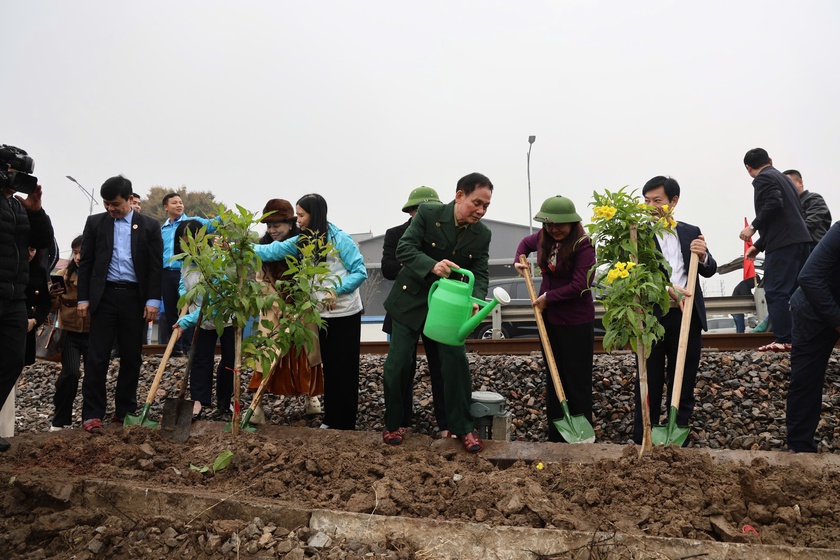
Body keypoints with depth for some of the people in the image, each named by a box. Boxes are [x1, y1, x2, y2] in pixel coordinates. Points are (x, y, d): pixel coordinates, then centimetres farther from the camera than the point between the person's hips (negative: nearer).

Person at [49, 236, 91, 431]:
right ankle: (59, 420, 4)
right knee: (70, 373, -11)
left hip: (93, 333, -1)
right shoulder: (65, 274, 4)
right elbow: (56, 305, 7)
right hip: (70, 332, 1)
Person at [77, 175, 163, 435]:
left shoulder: (149, 226, 5)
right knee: (97, 357, -2)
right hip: (104, 296, 0)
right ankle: (92, 414, 3)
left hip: (135, 297, 0)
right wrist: (83, 298, 1)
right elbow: (85, 263, 7)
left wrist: (153, 300, -5)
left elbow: (156, 266, 2)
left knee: (131, 357, 6)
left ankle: (125, 411, 17)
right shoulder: (95, 222, 7)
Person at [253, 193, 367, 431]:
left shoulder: (339, 239, -14)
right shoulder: (302, 241, 6)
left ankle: (345, 423, 12)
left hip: (345, 314, -6)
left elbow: (360, 272, -15)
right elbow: (274, 250, 0)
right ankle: (331, 419, 24)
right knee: (329, 367, 13)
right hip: (323, 314, 6)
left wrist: (336, 290, -27)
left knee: (345, 369, 1)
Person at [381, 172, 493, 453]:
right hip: (411, 301, -2)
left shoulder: (482, 235, -5)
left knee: (457, 363, -2)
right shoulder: (427, 214, -16)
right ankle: (393, 424, 23)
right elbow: (404, 249, -23)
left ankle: (463, 427, 14)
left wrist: (475, 300, -28)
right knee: (398, 364, 4)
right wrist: (433, 265, -42)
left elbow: (480, 274, -6)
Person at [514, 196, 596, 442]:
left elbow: (579, 285, -24)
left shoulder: (584, 246, -18)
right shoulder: (543, 238, 3)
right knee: (553, 378, 14)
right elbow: (526, 243, 26)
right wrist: (519, 261, 7)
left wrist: (547, 297, -14)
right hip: (549, 318, 7)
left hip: (576, 322, -7)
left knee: (577, 382, 3)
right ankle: (555, 437, 26)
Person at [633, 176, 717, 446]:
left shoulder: (691, 232, 10)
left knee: (683, 384, 10)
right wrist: (669, 289, -25)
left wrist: (703, 256, -17)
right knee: (649, 385, 4)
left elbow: (709, 271, 5)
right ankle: (643, 444, 13)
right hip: (651, 318, -3)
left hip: (686, 317, 3)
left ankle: (679, 442, 22)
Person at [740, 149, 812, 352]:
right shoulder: (784, 178, 25)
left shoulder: (763, 178, -3)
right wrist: (759, 245, 26)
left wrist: (754, 226, -10)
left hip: (783, 244, -9)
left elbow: (773, 204, -21)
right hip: (801, 240, 9)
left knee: (776, 293, -8)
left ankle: (783, 341, -10)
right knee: (797, 292, 12)